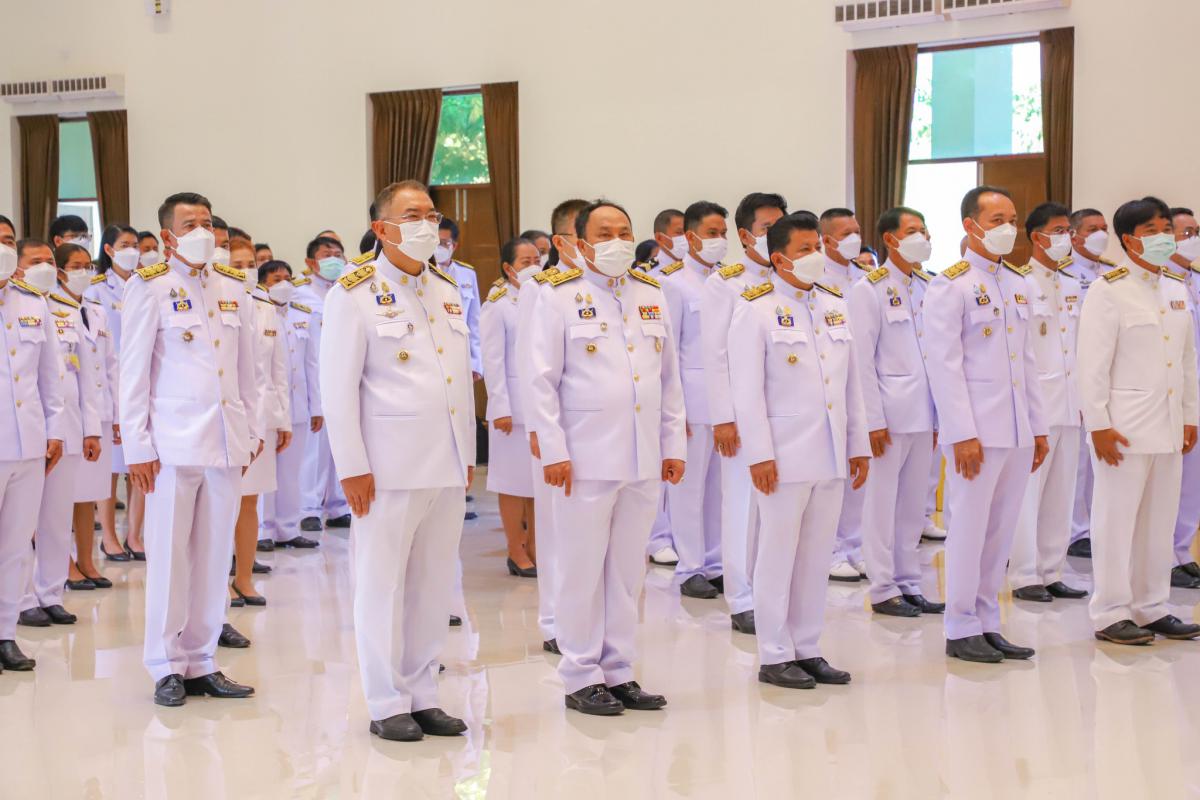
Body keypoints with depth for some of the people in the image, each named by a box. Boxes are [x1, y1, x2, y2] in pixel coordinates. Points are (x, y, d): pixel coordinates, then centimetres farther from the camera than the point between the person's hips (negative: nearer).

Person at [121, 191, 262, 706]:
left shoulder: (234, 287, 11)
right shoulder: (150, 287, -2)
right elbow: (133, 372, -4)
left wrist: (252, 430, 10)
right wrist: (137, 448, -7)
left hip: (226, 441, 4)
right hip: (173, 442, -4)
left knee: (215, 555, 7)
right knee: (169, 554, 2)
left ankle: (202, 663, 16)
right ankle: (167, 668, 12)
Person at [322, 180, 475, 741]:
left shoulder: (446, 290, 15)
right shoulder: (355, 293, -5)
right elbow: (338, 385, -8)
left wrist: (467, 452, 14)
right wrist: (352, 466, -12)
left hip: (448, 464, 6)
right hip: (390, 465, -6)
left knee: (434, 584, 10)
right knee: (384, 584, 1)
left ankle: (422, 695, 19)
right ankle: (387, 705, 10)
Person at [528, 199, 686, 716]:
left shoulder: (651, 295, 13)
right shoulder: (561, 296, -2)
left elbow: (670, 378, 15)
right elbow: (543, 379, -5)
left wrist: (673, 445, 10)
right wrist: (553, 451, -11)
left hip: (643, 460, 5)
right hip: (586, 458, -5)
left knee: (627, 570, 10)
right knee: (583, 570, 1)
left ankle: (619, 673, 20)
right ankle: (581, 678, 11)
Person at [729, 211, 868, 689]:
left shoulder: (835, 304, 13)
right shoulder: (756, 308, -6)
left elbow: (851, 381, 15)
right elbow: (747, 388, -10)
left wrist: (859, 445, 13)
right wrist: (759, 454, -15)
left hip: (831, 455, 6)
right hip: (785, 454, -6)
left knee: (816, 555, 11)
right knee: (779, 554, 1)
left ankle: (807, 650, 20)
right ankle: (774, 657, 10)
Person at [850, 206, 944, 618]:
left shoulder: (927, 288, 12)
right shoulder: (869, 289, -6)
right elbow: (863, 360, -9)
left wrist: (938, 415, 9)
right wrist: (875, 420, -13)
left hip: (923, 414, 6)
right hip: (890, 414, -6)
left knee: (913, 504, 12)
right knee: (883, 503, 1)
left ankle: (909, 584, 20)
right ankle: (883, 590, 9)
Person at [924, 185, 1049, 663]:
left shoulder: (1018, 284, 15)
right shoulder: (951, 285, -7)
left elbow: (1027, 360, 18)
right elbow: (943, 364, -12)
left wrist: (1038, 427, 14)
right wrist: (962, 433, -17)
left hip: (1018, 434, 7)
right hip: (976, 433, -7)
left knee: (1000, 532, 11)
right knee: (970, 529, -1)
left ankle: (988, 625, 20)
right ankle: (961, 631, 9)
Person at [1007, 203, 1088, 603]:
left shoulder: (1071, 286, 15)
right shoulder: (1022, 285, -8)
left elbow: (1077, 345, 18)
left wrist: (1083, 399, 13)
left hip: (1068, 402, 7)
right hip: (1035, 400, -7)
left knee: (1061, 492, 10)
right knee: (1028, 490, -4)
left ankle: (1050, 572, 17)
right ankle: (1024, 576, 3)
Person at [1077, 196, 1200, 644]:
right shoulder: (1107, 292, -9)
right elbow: (1093, 364, -12)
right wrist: (1098, 425, -15)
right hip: (1124, 427, -7)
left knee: (1159, 521, 12)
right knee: (1116, 519, -1)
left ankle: (1152, 608, 22)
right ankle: (1110, 614, 7)